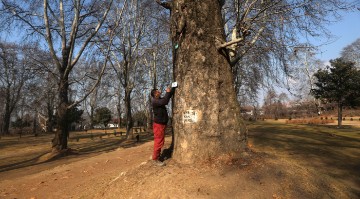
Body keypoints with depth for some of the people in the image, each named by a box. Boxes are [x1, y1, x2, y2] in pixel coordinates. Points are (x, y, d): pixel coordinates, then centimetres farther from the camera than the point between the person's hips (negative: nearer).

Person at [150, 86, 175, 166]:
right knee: (158, 141, -7)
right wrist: (168, 92, -17)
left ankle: (157, 156, 26)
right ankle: (155, 159, -1)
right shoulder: (155, 101, -16)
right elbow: (165, 101, -30)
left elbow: (168, 97, 21)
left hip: (161, 124, 10)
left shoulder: (159, 100, 13)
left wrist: (173, 88, 13)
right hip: (158, 124, -10)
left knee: (160, 141, 16)